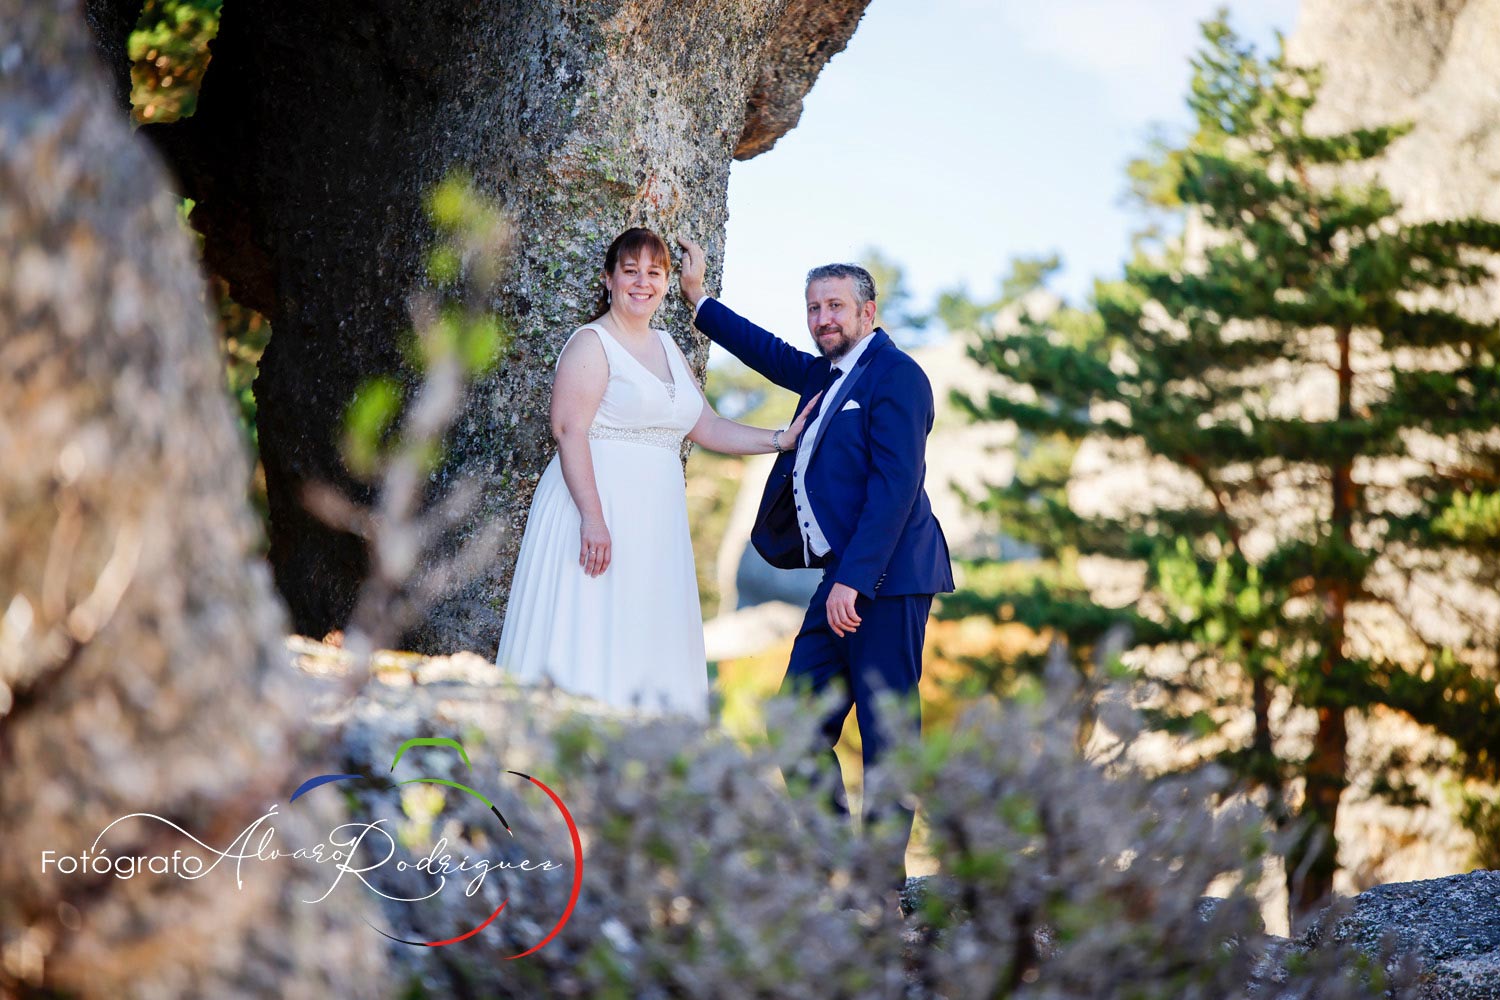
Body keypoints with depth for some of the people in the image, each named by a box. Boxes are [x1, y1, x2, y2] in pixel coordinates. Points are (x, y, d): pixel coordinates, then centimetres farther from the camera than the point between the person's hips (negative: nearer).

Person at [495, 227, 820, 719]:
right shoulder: (592, 343, -5)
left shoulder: (666, 346, 19)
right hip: (598, 504, -8)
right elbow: (569, 430, -15)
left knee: (642, 652, 6)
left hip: (655, 521, 8)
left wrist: (782, 439, 9)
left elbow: (706, 428, 19)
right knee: (586, 638, -9)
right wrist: (592, 518, -23)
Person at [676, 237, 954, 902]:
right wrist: (697, 299, 38)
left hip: (884, 577, -10)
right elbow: (773, 356, 37)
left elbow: (896, 485, -17)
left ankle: (884, 874, 1)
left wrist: (853, 579, -22)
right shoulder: (828, 376, 18)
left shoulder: (894, 375, -9)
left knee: (886, 730, -4)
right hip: (844, 579, 10)